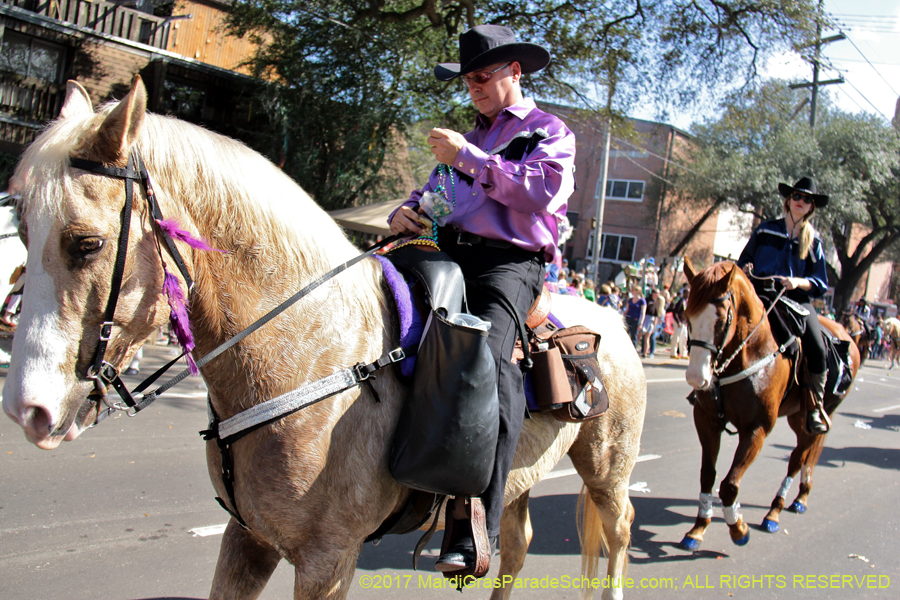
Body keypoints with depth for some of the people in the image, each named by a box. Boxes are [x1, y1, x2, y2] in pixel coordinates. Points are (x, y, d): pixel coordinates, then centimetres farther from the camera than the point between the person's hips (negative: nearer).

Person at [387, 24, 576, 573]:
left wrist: (469, 157, -10)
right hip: (448, 254, 8)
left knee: (488, 355, -34)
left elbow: (540, 190, -8)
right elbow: (434, 191, 30)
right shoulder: (469, 139, 33)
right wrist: (407, 211, 6)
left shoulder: (549, 131, 12)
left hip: (511, 261, -7)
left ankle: (478, 533, -37)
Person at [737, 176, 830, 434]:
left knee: (817, 348, -22)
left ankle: (815, 407, -6)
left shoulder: (813, 240, 12)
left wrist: (799, 282, -13)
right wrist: (744, 270, -3)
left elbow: (820, 283, 7)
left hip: (798, 299, 0)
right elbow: (744, 261, 21)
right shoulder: (766, 229, 14)